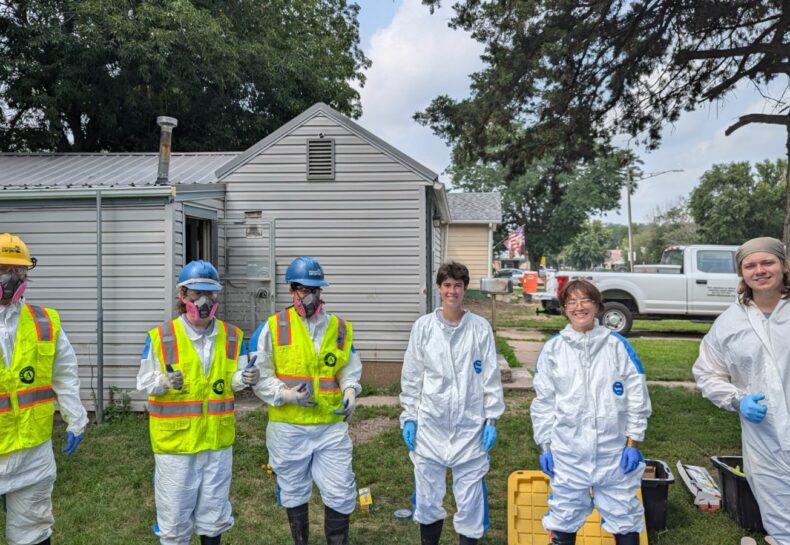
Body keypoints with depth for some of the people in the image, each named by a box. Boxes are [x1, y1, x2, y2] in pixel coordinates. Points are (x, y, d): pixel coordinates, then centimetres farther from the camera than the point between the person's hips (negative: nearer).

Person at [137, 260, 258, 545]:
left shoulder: (232, 336, 0)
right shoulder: (160, 337, -10)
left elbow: (233, 381, 7)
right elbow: (144, 382, -6)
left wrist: (244, 378, -15)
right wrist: (165, 382, -26)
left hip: (218, 438, 3)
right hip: (175, 439, -3)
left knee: (214, 511, 18)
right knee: (175, 513, 9)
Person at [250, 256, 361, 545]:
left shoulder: (341, 328, 4)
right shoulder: (272, 327, -6)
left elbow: (350, 368, 13)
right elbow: (257, 374, -4)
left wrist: (350, 390, -7)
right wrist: (285, 394, -17)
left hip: (331, 425, 2)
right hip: (288, 426, -1)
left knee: (340, 493, 4)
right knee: (294, 491, 17)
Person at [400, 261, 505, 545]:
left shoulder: (480, 327, -2)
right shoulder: (423, 326, -1)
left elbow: (491, 376, 1)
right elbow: (411, 376, 3)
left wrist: (492, 419, -2)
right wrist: (408, 418, 0)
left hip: (469, 426, -1)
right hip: (430, 425, 1)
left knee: (470, 497, 7)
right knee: (427, 495, 12)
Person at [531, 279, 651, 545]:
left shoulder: (618, 345, 0)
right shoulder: (552, 349, 1)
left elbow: (637, 396, 1)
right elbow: (544, 401, 4)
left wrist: (633, 442, -2)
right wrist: (545, 447, 3)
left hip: (615, 452, 0)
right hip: (567, 452, 0)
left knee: (624, 518, 12)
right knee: (564, 518, 12)